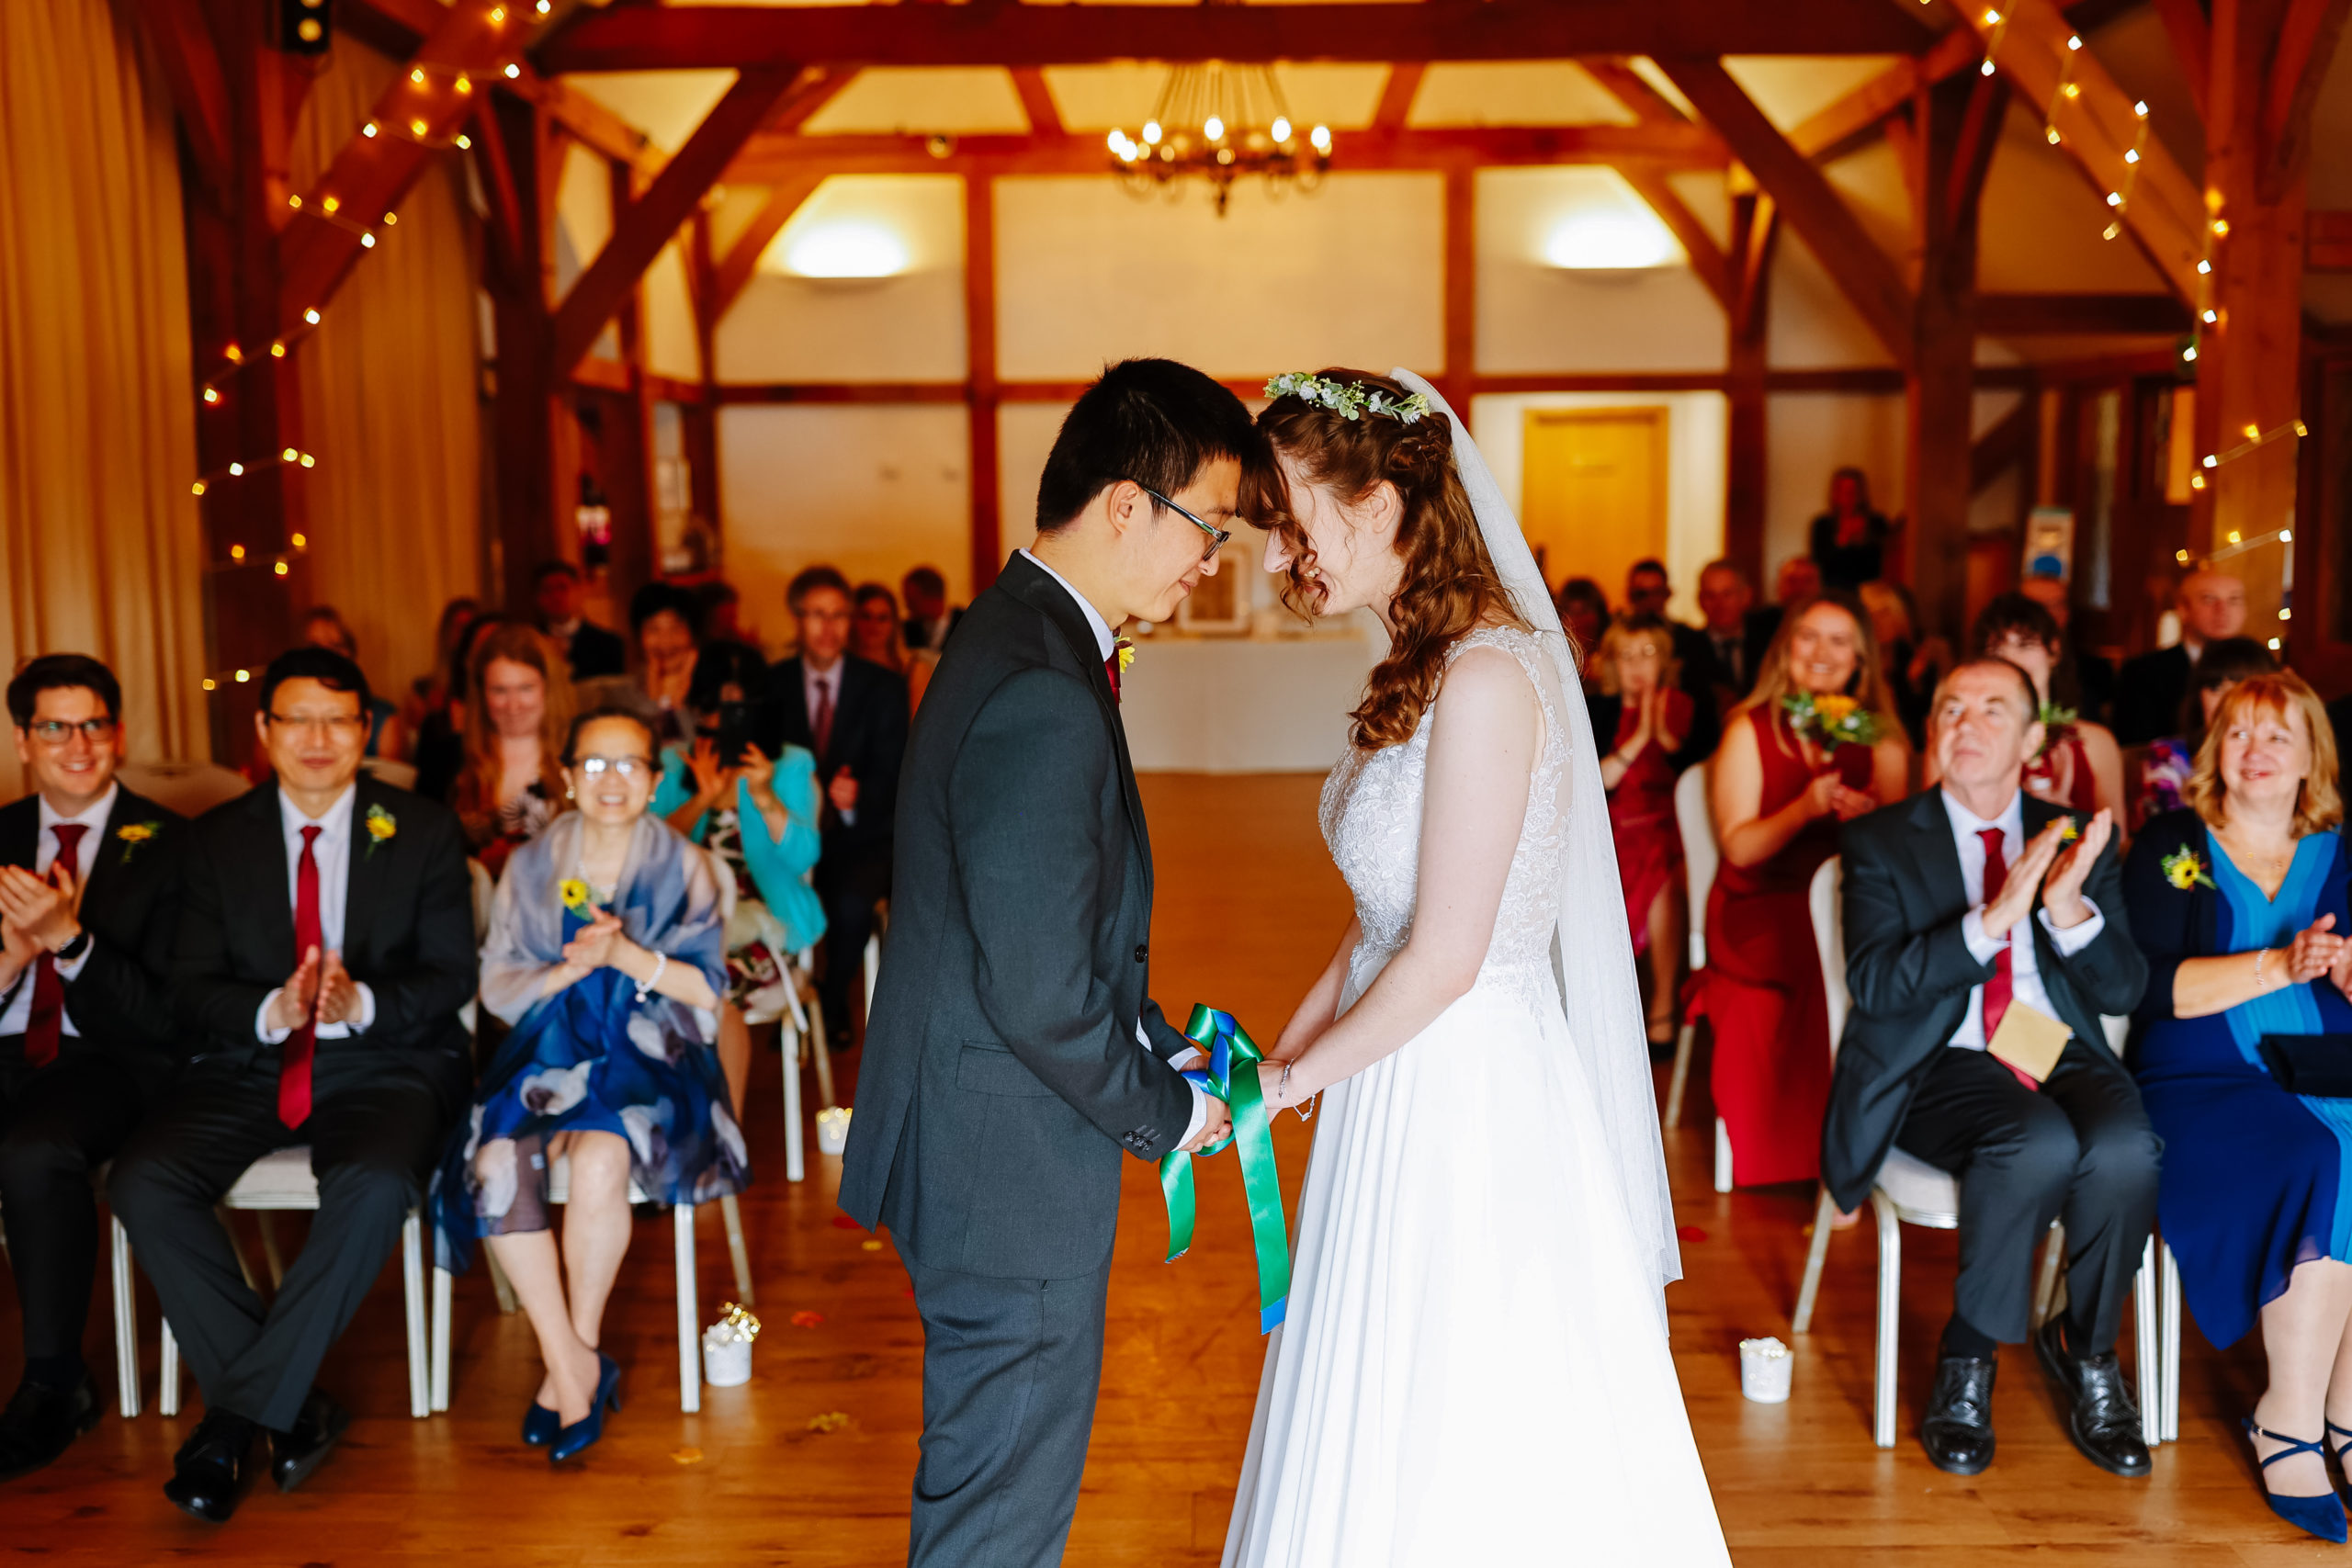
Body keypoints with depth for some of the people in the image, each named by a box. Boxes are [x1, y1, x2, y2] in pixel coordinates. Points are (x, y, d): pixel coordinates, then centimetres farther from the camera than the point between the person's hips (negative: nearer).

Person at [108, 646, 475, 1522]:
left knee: (376, 1184, -34)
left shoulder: (423, 832, 4)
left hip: (382, 1063, -2)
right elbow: (190, 992, 3)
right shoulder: (218, 840, 9)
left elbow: (451, 978, -1)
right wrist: (271, 1012, -19)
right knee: (141, 1182, -24)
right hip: (248, 1065, 3)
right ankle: (289, 1410, -14)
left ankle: (240, 1410, -18)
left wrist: (361, 1003, -21)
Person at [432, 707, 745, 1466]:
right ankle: (576, 1371, -19)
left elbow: (707, 988, -1)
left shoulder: (682, 868, 7)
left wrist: (626, 954, -16)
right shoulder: (530, 867, 13)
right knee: (496, 1163, -28)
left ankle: (578, 1358, -11)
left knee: (599, 1159, -32)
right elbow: (496, 987, 8)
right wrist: (568, 970, -12)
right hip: (551, 1055, 2)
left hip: (648, 1059, -2)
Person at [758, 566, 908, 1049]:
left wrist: (855, 799, -25)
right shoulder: (772, 685, 5)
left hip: (860, 836, -1)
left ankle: (834, 999, 0)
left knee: (852, 902, -31)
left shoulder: (885, 687, 2)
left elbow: (892, 777, -3)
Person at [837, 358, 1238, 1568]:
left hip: (979, 1148, 10)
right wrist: (1165, 1112, -11)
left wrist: (1159, 1047, 9)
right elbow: (1040, 991, -27)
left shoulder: (1016, 633, 7)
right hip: (1012, 1168, -10)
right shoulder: (1044, 698, -26)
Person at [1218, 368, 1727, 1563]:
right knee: (1396, 1431, 21)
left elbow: (1445, 958, -21)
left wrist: (1297, 1078, -8)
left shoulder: (1487, 678, -21)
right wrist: (1277, 1055, 7)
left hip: (1466, 1094, -9)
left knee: (1455, 1444, 8)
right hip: (1408, 1078, 9)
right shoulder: (1426, 665, 8)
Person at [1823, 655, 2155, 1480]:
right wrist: (1992, 918, -23)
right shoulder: (1880, 840, 4)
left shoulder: (2077, 837, 13)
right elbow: (1874, 986, -10)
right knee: (2040, 1144, -34)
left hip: (2062, 1056, 3)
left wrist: (2070, 910, -15)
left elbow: (2126, 990, 6)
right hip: (1942, 1066, -3)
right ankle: (1967, 1364, -11)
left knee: (2125, 1148, -30)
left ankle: (2086, 1351, -2)